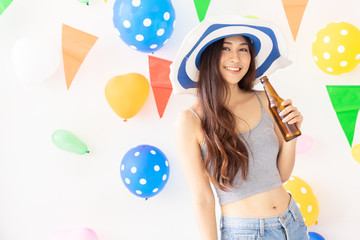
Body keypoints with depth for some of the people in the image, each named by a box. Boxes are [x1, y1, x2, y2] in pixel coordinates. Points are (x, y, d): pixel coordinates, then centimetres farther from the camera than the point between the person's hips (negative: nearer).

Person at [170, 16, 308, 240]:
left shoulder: (263, 100, -3)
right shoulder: (191, 121, -15)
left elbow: (282, 174, 5)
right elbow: (202, 199, -12)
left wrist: (290, 136, -10)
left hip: (292, 221, 5)